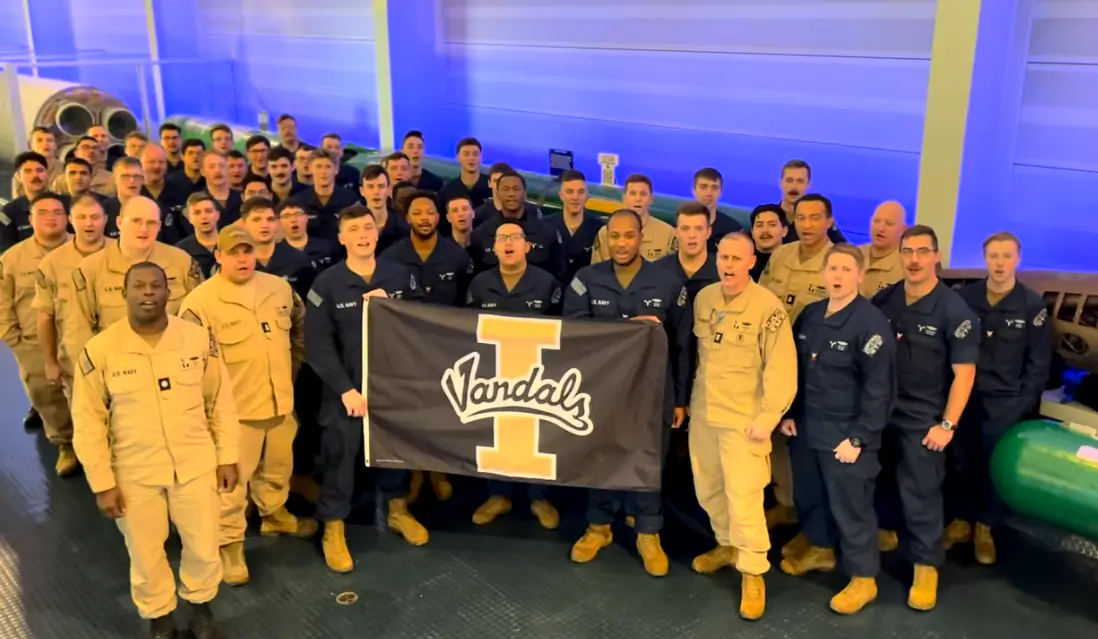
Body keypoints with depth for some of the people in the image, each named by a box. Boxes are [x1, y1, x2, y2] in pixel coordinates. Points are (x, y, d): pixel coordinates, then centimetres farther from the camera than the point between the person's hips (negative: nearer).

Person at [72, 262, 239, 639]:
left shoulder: (198, 338, -8)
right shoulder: (99, 351, -12)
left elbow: (221, 401, 1)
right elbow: (88, 423, -5)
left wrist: (227, 457, 2)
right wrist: (102, 483, -5)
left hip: (197, 465, 1)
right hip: (135, 475, -1)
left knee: (204, 549, 14)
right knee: (146, 556, 15)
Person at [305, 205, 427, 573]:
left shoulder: (400, 277, 0)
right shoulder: (326, 285, -8)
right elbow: (318, 347, -11)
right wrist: (346, 389, -17)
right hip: (346, 387, -3)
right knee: (340, 457, 4)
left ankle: (398, 511, 38)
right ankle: (333, 529, 21)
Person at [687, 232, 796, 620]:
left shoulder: (768, 307, -14)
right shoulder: (703, 298, 3)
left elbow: (782, 369, -14)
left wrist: (767, 419, -16)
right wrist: (687, 401, 16)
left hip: (743, 417, -6)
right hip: (702, 412, 6)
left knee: (744, 496, -6)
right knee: (708, 489, 16)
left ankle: (753, 572, 10)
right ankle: (727, 545, 38)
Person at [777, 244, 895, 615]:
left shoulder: (871, 323, -15)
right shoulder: (810, 315, 5)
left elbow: (879, 388, -16)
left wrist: (859, 437, -16)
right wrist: (789, 414, 9)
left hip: (846, 433, -7)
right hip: (807, 427, 7)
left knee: (851, 506, 3)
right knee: (809, 496, 20)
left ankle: (863, 578, 20)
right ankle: (820, 548, 43)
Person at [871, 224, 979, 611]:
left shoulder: (955, 311, -11)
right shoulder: (883, 300, 0)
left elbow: (964, 373, -11)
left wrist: (947, 424, -14)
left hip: (922, 418, -4)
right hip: (878, 409, 4)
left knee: (920, 492, 0)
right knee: (876, 477, 18)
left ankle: (926, 566, 13)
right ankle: (884, 531, 42)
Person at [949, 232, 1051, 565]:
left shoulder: (1033, 306, -3)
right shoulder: (964, 297, 0)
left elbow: (1039, 363, -1)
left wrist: (1024, 404, -6)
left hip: (1006, 403, -1)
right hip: (966, 396, 2)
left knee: (996, 466, 4)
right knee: (965, 462, 10)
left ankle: (985, 528, 20)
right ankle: (962, 520, 25)